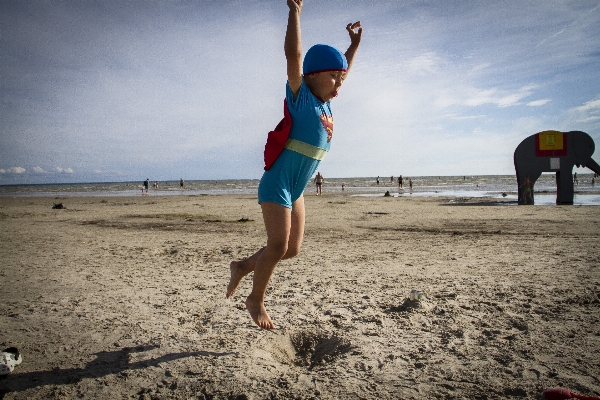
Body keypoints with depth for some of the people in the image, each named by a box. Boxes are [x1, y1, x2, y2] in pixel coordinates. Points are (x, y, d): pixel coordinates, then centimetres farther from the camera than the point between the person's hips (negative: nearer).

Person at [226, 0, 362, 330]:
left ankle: (243, 266, 29)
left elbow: (343, 69, 28)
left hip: (296, 190, 8)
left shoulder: (324, 103, 11)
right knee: (278, 246, -9)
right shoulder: (300, 97, -10)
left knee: (292, 249, 11)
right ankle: (255, 300, 12)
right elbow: (293, 53, -21)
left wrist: (355, 42, 29)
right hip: (277, 185, -8)